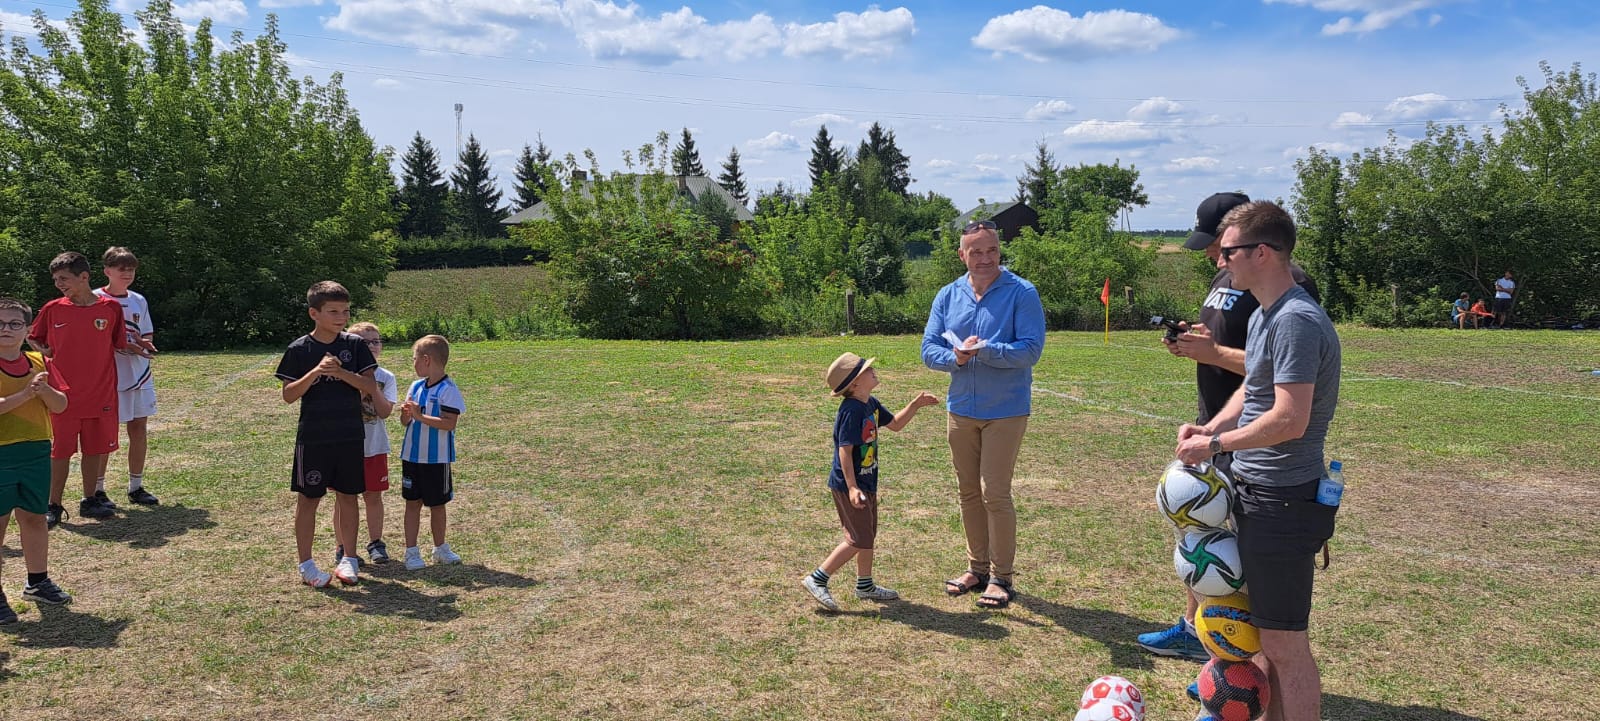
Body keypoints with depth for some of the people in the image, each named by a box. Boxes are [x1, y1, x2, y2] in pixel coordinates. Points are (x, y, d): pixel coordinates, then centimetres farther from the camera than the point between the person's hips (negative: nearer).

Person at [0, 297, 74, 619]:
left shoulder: (40, 363, 7)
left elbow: (61, 405, 3)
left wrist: (44, 389, -15)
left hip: (37, 452, 5)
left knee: (35, 518, 15)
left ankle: (37, 581, 29)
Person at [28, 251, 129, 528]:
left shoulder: (111, 308, -2)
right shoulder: (52, 309, -1)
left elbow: (119, 346, 9)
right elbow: (33, 339, 13)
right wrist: (45, 351, -1)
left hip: (101, 393, 1)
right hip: (64, 395, -1)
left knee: (95, 448, 10)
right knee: (61, 450, 3)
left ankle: (89, 501, 23)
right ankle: (53, 506, 14)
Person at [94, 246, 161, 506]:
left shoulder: (139, 301, 12)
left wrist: (145, 345, -7)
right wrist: (123, 345, -19)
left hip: (139, 375, 5)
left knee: (139, 429, 7)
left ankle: (136, 487, 17)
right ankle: (98, 490, 10)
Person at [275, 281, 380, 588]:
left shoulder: (355, 345, 1)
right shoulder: (299, 349, -5)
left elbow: (370, 386, -5)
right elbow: (288, 395, -7)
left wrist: (341, 372, -20)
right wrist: (315, 372, -22)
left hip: (350, 436, 2)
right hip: (313, 437, -2)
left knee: (348, 496, 9)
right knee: (308, 498, 6)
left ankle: (348, 559, 20)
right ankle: (306, 563, 16)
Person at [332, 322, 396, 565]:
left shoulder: (385, 377, 1)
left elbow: (385, 411, -11)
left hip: (374, 447, 2)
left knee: (373, 496, 10)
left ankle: (375, 543, 22)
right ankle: (344, 546, 17)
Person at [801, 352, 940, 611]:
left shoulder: (871, 405, 7)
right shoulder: (851, 410, -22)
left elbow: (895, 424, 23)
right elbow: (844, 451, -25)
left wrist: (915, 405, 11)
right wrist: (852, 488, -29)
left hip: (867, 482, 10)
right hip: (849, 485, -10)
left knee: (868, 535, 18)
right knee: (859, 540, -7)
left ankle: (865, 585, 32)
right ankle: (817, 579, 1)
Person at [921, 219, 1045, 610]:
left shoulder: (1022, 293, -9)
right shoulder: (948, 296, 5)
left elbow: (1031, 349, -17)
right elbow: (929, 349, 2)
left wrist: (985, 351, -28)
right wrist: (956, 358, -19)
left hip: (1005, 411, -5)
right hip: (960, 409, 5)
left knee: (995, 494, -5)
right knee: (968, 493, 13)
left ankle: (1001, 577, 9)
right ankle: (978, 567, 28)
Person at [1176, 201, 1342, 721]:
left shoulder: (1297, 320, -21)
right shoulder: (1263, 315, 12)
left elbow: (1289, 420, -27)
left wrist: (1216, 444, -15)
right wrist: (1209, 428, 4)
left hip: (1281, 503, -11)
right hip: (1258, 495, 11)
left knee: (1284, 644, 0)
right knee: (1264, 632, 21)